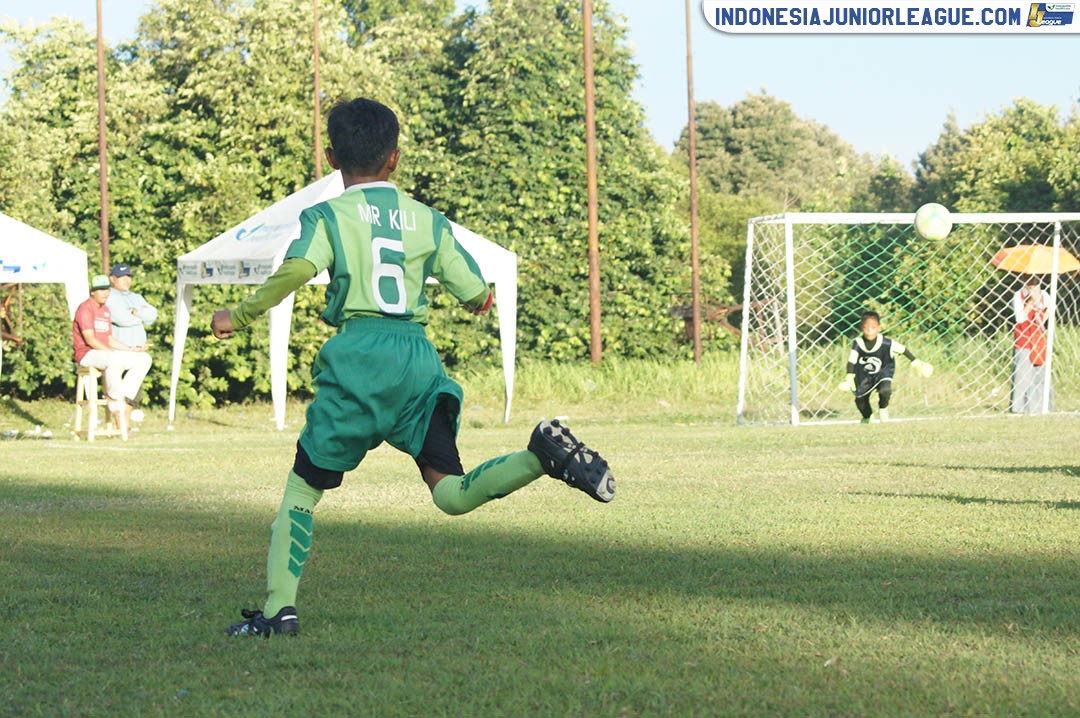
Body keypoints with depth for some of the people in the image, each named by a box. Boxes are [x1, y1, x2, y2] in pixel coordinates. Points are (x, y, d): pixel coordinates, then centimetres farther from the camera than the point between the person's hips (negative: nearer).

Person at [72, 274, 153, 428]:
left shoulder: (106, 310, 20)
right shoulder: (85, 309, -9)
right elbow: (90, 340, -18)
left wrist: (130, 349, 8)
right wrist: (111, 352, -24)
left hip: (105, 353, 9)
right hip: (86, 354, -9)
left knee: (144, 358, -4)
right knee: (114, 360, -41)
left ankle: (126, 403, -13)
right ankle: (116, 406, -27)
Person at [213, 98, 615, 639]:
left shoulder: (326, 216, 4)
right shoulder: (428, 220, 15)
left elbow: (296, 270, -15)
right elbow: (475, 292, 12)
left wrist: (239, 317, -3)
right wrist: (480, 298, 37)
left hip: (356, 355, -3)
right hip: (418, 354, 3)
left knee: (303, 486, 9)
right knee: (452, 493, -3)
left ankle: (279, 608, -1)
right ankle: (542, 455, -28)